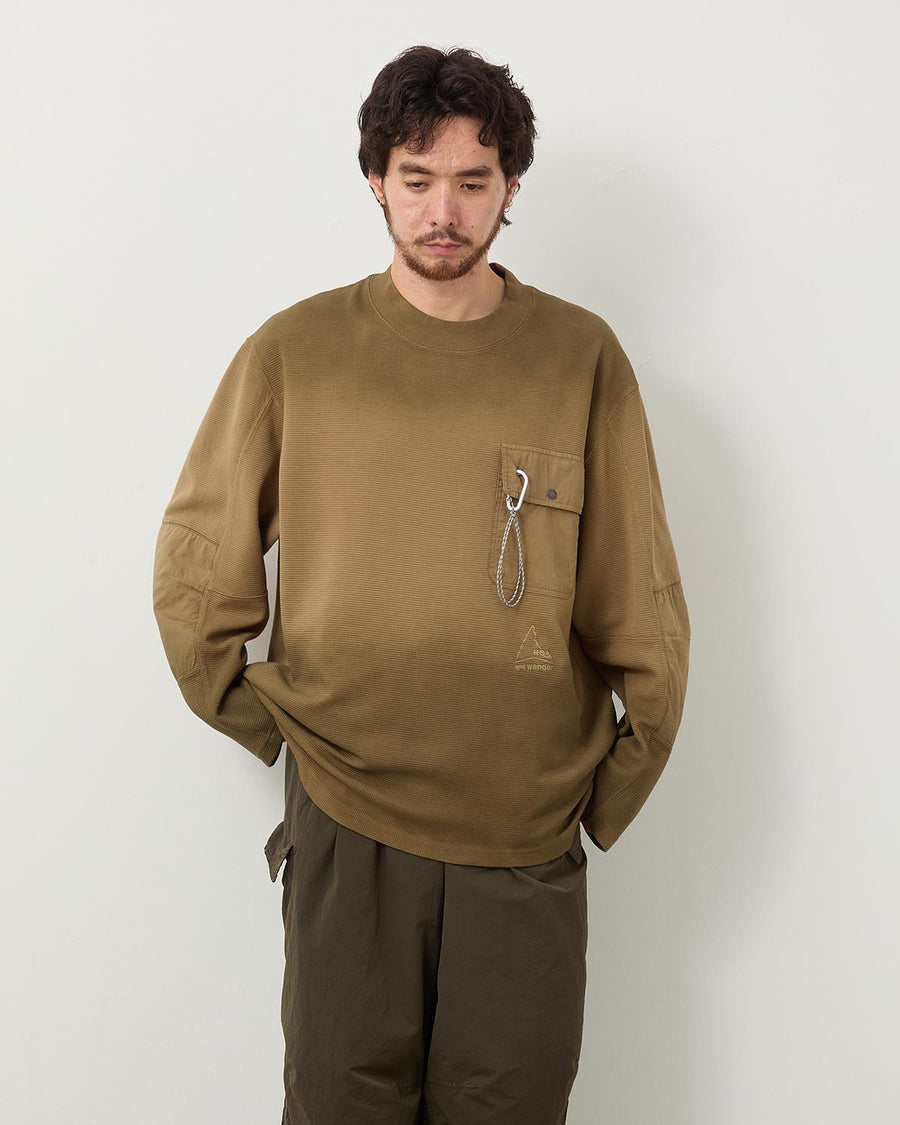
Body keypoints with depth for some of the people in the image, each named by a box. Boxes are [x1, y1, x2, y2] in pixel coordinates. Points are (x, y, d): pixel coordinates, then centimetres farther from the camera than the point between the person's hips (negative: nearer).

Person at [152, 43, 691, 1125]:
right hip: (344, 828, 0)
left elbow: (641, 608, 3)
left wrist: (611, 789, 5)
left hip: (529, 841, 1)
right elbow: (194, 568, 7)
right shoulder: (294, 350, -1)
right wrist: (270, 726, 5)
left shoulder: (582, 355, 0)